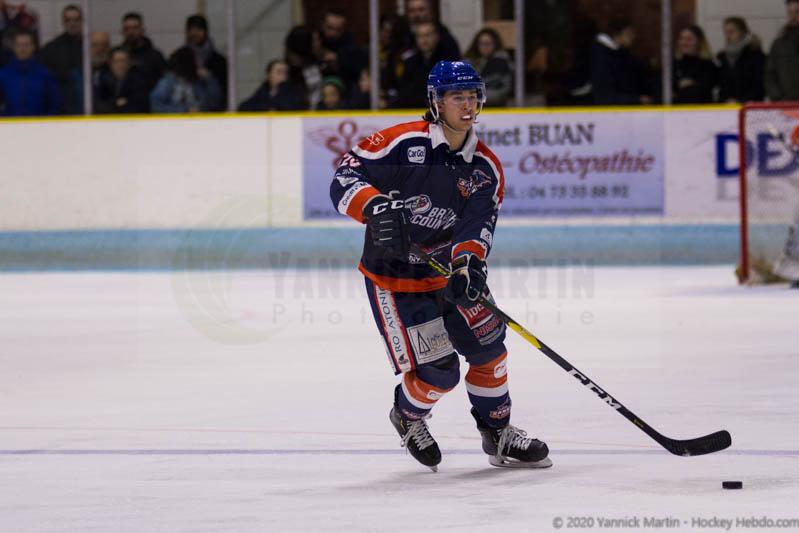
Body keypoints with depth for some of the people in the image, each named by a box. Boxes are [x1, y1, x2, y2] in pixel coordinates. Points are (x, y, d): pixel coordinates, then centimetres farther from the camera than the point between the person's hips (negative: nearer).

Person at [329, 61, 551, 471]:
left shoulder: (486, 169, -2)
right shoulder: (403, 143, -17)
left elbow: (478, 225, -12)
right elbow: (345, 178, -18)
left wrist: (469, 262, -33)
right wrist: (376, 207, -37)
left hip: (449, 272, 6)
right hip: (393, 279, -6)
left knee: (488, 347, 3)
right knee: (437, 372, -9)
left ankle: (498, 435, 24)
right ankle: (408, 417, 25)